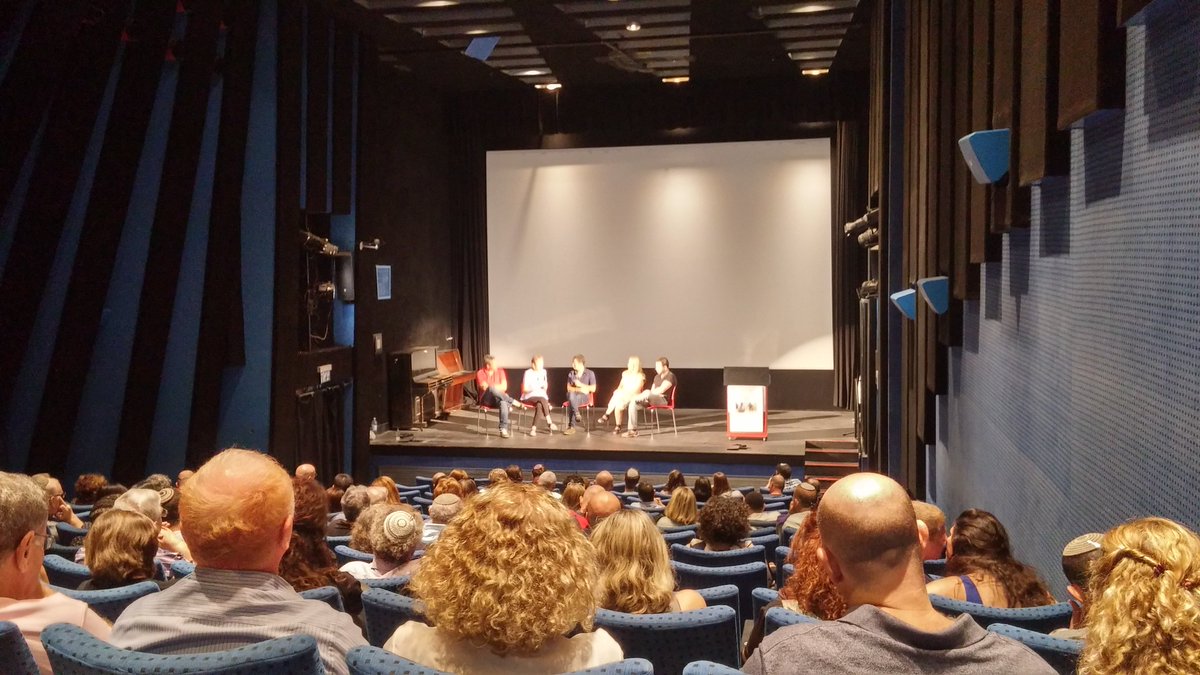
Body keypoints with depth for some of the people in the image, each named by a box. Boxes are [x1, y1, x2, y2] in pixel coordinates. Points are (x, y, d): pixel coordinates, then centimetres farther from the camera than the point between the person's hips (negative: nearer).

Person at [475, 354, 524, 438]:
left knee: (503, 402, -38)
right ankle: (514, 403, -29)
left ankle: (503, 429, -42)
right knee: (491, 389, -38)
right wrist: (497, 387, -10)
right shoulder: (480, 373, -2)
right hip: (486, 400, -2)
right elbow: (485, 388, -13)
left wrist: (489, 386, -11)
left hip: (499, 398, 2)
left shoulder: (500, 371, 6)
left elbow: (504, 387, -4)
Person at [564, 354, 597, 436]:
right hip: (573, 397, 3)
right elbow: (569, 388, 6)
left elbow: (593, 389, -2)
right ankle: (576, 414, -33)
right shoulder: (571, 374, 12)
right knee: (570, 394, -37)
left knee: (571, 403, -36)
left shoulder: (590, 373, 3)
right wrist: (579, 389, -12)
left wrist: (580, 385, -9)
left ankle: (571, 426, -32)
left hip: (584, 397, -3)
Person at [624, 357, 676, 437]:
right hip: (653, 399, 9)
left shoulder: (670, 376, -9)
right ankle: (632, 430, -18)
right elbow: (653, 391, 13)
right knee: (633, 403, -15)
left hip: (664, 400, -8)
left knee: (647, 393, -39)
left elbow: (660, 390, -19)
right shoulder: (657, 377, 20)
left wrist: (643, 394, -14)